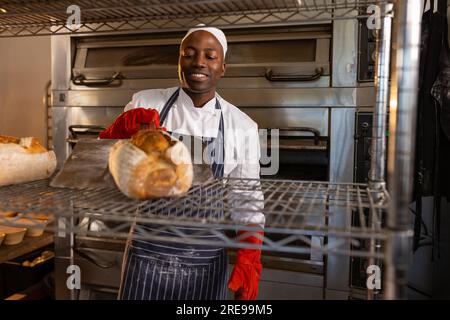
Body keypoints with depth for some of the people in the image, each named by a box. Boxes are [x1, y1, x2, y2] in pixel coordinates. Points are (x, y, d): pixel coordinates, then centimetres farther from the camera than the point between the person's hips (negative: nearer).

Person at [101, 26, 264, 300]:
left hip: (205, 263, 0)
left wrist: (250, 261, -10)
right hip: (146, 254, 0)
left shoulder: (243, 127, -5)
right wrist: (124, 128, -20)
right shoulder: (145, 104, -4)